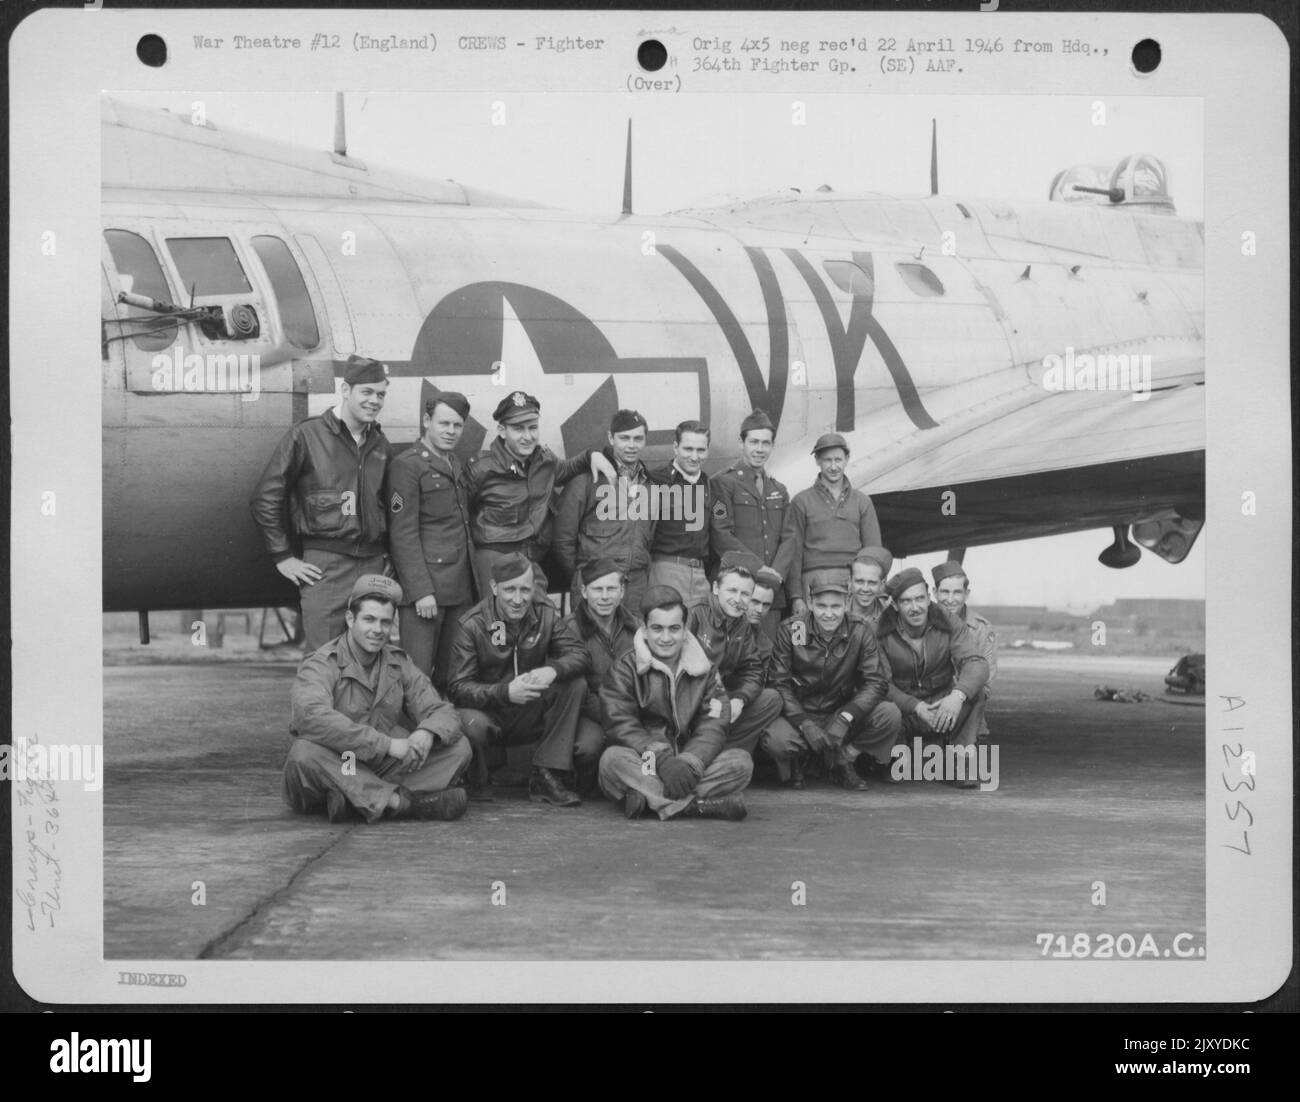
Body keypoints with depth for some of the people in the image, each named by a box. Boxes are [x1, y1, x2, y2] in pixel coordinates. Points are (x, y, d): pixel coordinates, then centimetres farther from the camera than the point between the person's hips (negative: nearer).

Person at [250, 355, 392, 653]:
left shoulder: (380, 444, 13)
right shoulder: (307, 436, -3)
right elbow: (264, 498, -2)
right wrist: (282, 557, -4)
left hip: (373, 564, 5)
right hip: (325, 565, -5)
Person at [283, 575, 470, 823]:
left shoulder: (399, 663, 9)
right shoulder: (321, 664, -10)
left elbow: (442, 711, 5)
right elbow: (313, 718, -30)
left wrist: (427, 734, -23)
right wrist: (388, 744, -34)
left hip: (383, 768, 5)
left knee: (458, 748, -11)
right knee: (304, 753, -37)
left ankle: (354, 800, -29)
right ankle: (404, 802, -35)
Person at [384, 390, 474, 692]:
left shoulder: (456, 465, 18)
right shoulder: (407, 466, -7)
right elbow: (403, 534, -12)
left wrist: (472, 582, 12)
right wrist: (421, 591, -17)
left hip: (461, 587, 8)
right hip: (425, 588, -8)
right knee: (417, 675, -7)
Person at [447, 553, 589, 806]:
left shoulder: (545, 614, -3)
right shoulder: (472, 625, -14)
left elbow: (579, 653, -10)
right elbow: (460, 688, -19)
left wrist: (553, 670, -33)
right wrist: (505, 692, -36)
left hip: (532, 716, 4)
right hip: (490, 714, -4)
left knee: (576, 684, -20)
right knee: (471, 724, -38)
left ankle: (547, 776, -15)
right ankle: (480, 781, -1)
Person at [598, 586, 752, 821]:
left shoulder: (705, 669, 11)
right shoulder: (626, 668, 5)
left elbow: (713, 726, -1)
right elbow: (621, 725, -9)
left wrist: (689, 763, -22)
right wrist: (661, 759, -25)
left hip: (693, 763, 2)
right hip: (645, 764, -2)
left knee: (741, 761, -22)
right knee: (612, 759, -34)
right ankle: (700, 805, -40)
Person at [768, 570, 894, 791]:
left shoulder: (859, 632, -5)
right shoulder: (791, 630, -9)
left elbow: (876, 683, -10)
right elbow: (780, 684, -9)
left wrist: (845, 719, -25)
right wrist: (805, 724, -23)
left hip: (840, 712, 2)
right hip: (799, 714, -2)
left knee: (891, 718, -24)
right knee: (776, 739, -35)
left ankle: (843, 761, 0)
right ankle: (793, 764, 4)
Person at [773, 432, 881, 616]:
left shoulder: (861, 501, 16)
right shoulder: (802, 501, 10)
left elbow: (873, 550, 13)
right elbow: (792, 550, 5)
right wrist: (796, 596, -3)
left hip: (854, 580, 2)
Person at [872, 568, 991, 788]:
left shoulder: (948, 625, -8)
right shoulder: (881, 634, -12)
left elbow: (977, 663, -19)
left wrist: (957, 695, -40)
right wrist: (917, 707, -30)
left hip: (941, 709, 2)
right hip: (902, 709, -2)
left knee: (972, 691, -26)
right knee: (885, 710, -36)